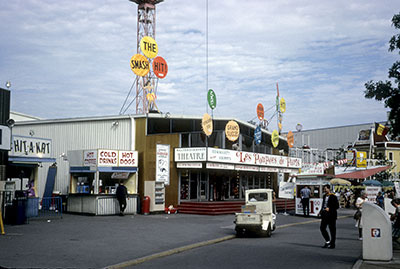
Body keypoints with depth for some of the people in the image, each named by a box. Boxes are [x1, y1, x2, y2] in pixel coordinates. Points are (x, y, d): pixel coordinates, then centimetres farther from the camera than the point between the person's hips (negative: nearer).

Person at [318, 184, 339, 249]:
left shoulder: (333, 196, -11)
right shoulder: (324, 196, 12)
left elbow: (337, 206, -13)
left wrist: (329, 209, -22)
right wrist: (321, 211, 8)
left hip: (331, 215, -7)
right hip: (324, 215, 7)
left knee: (332, 230, 1)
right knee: (322, 228, 4)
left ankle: (332, 244, 11)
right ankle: (327, 241, 17)